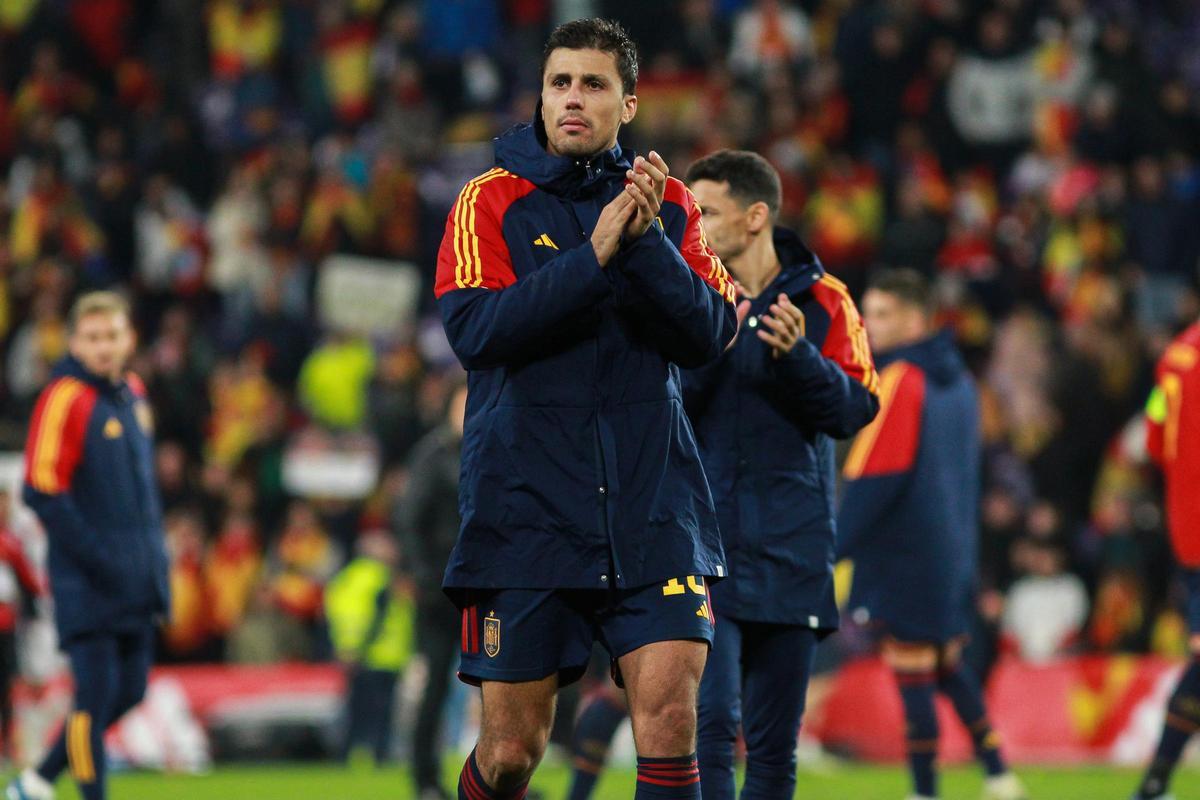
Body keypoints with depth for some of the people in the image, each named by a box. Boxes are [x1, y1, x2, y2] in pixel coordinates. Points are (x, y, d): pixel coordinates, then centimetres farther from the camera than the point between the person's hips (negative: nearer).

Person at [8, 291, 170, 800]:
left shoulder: (133, 393, 11)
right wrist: (96, 556, -19)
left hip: (135, 582, 8)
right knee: (97, 694, -7)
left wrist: (154, 557, 15)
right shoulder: (65, 399, -13)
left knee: (128, 692, 11)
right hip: (87, 583, -8)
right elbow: (41, 491, -17)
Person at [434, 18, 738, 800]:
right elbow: (473, 328, -14)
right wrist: (593, 256, -20)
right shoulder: (492, 201, 2)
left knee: (670, 708, -13)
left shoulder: (666, 203, 9)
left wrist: (647, 242, -17)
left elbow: (710, 334, -3)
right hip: (526, 509, -1)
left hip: (653, 512, 1)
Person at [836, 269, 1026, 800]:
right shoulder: (958, 381, 11)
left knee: (912, 673, -2)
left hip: (904, 558, -8)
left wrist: (831, 549, -16)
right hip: (954, 552, 8)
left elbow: (873, 479, -19)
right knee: (949, 665, 17)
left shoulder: (898, 383, -15)